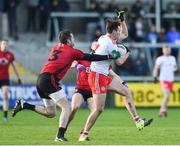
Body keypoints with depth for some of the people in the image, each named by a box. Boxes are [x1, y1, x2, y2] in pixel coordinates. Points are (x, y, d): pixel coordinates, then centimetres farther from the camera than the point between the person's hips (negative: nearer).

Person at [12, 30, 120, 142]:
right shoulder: (72, 51, 0)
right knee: (66, 108, -5)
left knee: (51, 113, 18)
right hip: (49, 80, -8)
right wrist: (110, 56, 8)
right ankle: (60, 135, -16)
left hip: (40, 80, 8)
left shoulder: (56, 48, 19)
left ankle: (24, 105, 9)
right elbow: (90, 57, 2)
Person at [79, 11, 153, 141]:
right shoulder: (110, 44, -17)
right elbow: (120, 62, -10)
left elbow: (125, 35, 26)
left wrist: (122, 20, 16)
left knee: (126, 91, 12)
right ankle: (84, 134, -3)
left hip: (104, 76, 10)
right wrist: (128, 53, 7)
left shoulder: (104, 38, 11)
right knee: (99, 109, -10)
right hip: (98, 77, -10)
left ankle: (138, 122, 12)